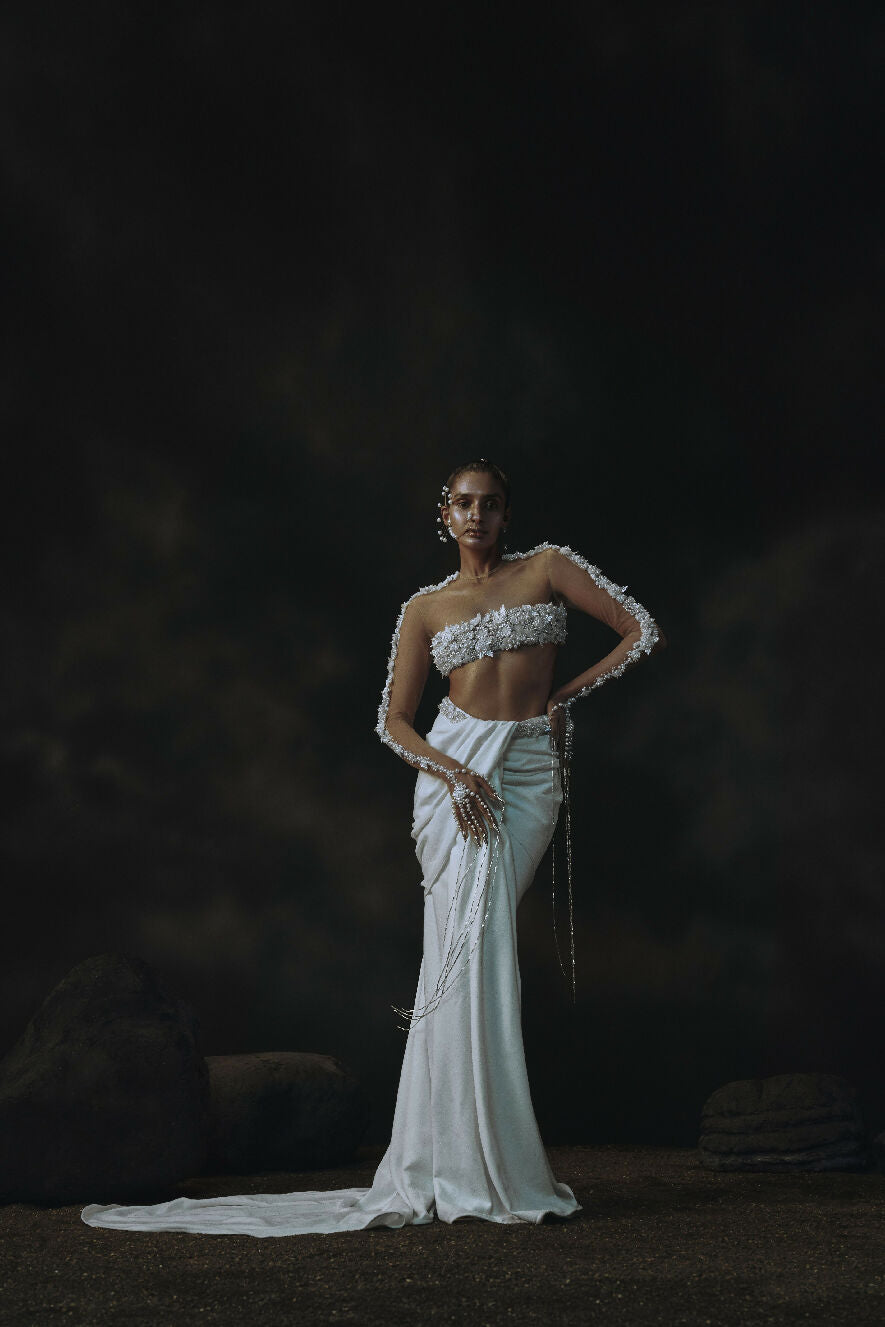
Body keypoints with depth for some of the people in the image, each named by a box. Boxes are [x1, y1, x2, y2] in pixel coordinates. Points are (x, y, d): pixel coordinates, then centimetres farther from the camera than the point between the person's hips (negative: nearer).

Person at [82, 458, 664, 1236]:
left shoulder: (548, 568, 9)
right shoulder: (426, 608, 10)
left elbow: (642, 632, 7)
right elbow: (393, 719, 8)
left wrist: (569, 693, 5)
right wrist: (450, 770, -9)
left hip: (532, 770, 0)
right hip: (456, 770, 0)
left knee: (479, 959, -6)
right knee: (472, 959, -11)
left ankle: (441, 1166, 2)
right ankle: (497, 1177, -6)